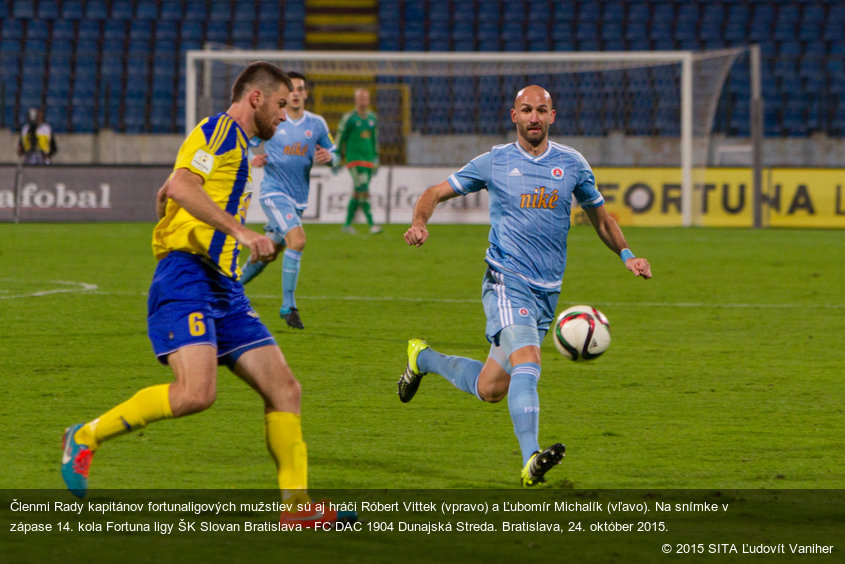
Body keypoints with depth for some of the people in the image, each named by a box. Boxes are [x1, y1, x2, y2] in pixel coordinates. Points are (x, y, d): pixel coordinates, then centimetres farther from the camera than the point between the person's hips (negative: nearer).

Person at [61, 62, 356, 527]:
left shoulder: (240, 148, 26)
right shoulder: (218, 131, -4)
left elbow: (165, 195, 33)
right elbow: (180, 186, -21)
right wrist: (239, 230, -26)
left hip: (224, 290, 10)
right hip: (186, 280, -10)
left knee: (284, 389, 1)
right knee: (196, 393, -25)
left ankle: (297, 505, 4)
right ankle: (85, 438, -8)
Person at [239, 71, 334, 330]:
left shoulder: (317, 124, 5)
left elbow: (333, 155, 13)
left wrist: (328, 157, -11)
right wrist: (254, 160, -14)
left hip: (299, 198, 5)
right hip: (274, 191, -5)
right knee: (297, 239, -25)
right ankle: (288, 306, -18)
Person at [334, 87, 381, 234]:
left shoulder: (372, 118, 12)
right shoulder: (349, 118, -6)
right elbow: (340, 138, -3)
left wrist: (376, 160, 21)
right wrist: (336, 160, -5)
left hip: (368, 160, 6)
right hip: (354, 158, -6)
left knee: (357, 194, 8)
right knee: (363, 190, -16)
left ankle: (347, 224, 18)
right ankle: (371, 224, -20)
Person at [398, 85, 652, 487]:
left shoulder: (572, 164, 8)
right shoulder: (494, 162, 2)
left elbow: (599, 216, 22)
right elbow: (436, 193, 8)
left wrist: (626, 255, 7)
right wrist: (419, 223, -13)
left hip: (548, 292, 4)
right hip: (507, 281, -4)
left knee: (490, 389, 6)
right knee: (527, 360, -28)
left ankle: (423, 358, 34)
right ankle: (531, 462, -36)